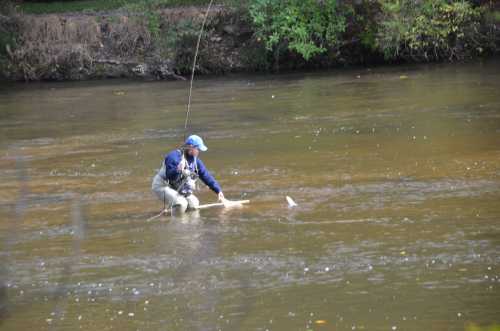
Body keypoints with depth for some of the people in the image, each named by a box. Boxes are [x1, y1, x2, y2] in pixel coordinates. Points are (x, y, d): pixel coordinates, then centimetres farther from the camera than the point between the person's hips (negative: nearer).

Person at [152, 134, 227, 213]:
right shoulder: (174, 156, -25)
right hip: (162, 186, -8)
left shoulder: (194, 160, 0)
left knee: (194, 204, -3)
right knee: (181, 203, -29)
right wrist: (178, 170, -49)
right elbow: (169, 176, -28)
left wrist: (218, 191, 1)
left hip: (176, 188, 8)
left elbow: (206, 176, 3)